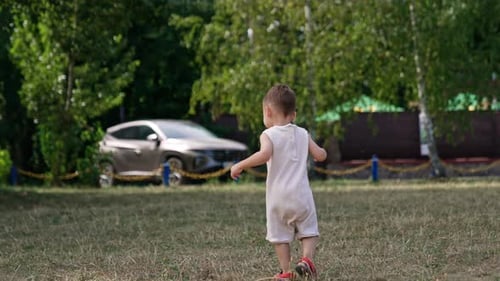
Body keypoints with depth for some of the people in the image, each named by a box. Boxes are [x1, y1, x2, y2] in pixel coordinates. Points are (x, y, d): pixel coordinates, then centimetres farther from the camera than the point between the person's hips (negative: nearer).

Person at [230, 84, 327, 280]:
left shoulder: (269, 135, -8)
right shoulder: (303, 134, 5)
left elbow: (265, 154, -27)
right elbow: (320, 155, 4)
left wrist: (240, 166, -19)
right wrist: (320, 151, 28)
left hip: (277, 196, -2)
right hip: (301, 194, 2)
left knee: (280, 235, 11)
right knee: (309, 231, 14)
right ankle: (306, 259, -10)